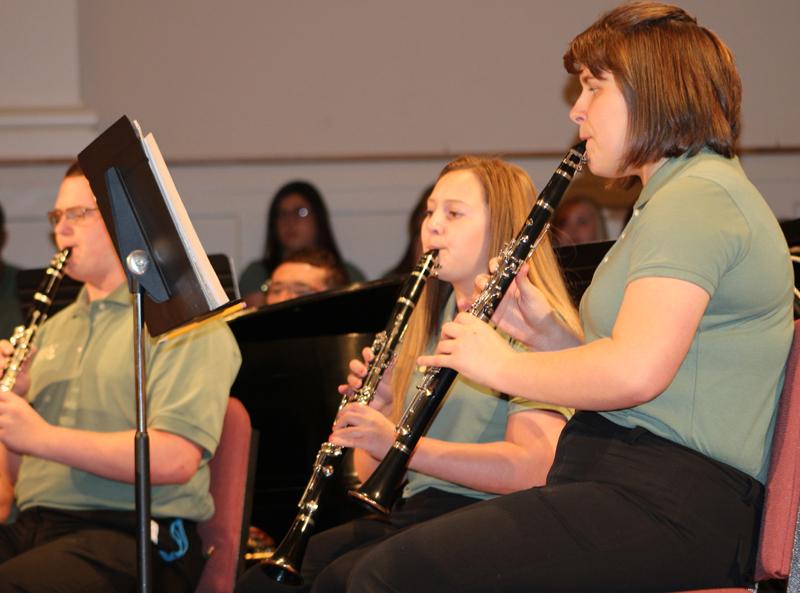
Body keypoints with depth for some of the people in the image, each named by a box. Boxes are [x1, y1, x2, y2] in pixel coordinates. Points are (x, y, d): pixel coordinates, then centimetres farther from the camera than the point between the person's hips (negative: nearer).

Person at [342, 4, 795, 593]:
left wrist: (502, 366, -10)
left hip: (670, 506, -11)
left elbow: (636, 373, -25)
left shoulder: (698, 198, -11)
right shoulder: (682, 196, 24)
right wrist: (545, 330, 9)